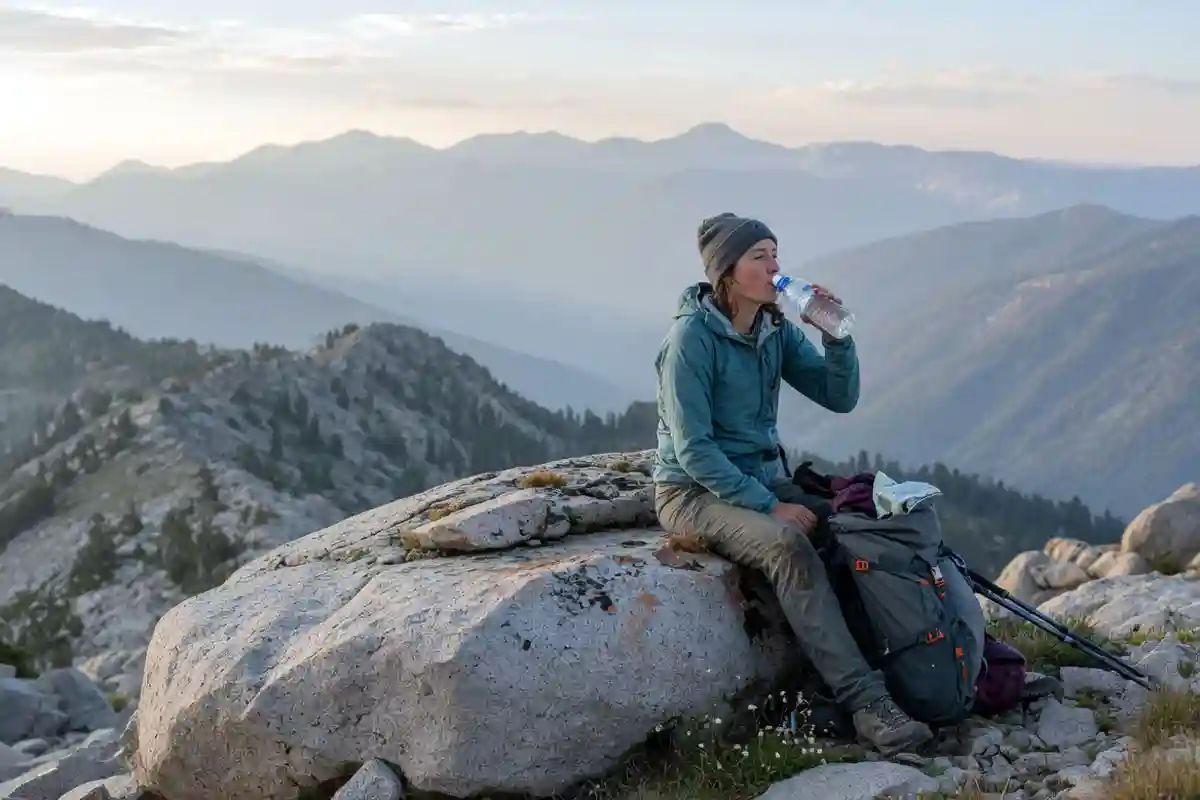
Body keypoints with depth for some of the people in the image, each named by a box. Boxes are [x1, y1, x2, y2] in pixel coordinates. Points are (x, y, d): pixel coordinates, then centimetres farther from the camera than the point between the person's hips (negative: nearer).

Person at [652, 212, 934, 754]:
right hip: (695, 492, -7)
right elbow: (693, 449, -18)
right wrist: (768, 507, -21)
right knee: (788, 544, -34)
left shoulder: (777, 330, 5)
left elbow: (840, 399, 3)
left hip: (765, 477, 7)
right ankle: (865, 702, -37)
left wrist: (837, 336, -14)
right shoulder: (692, 336, -15)